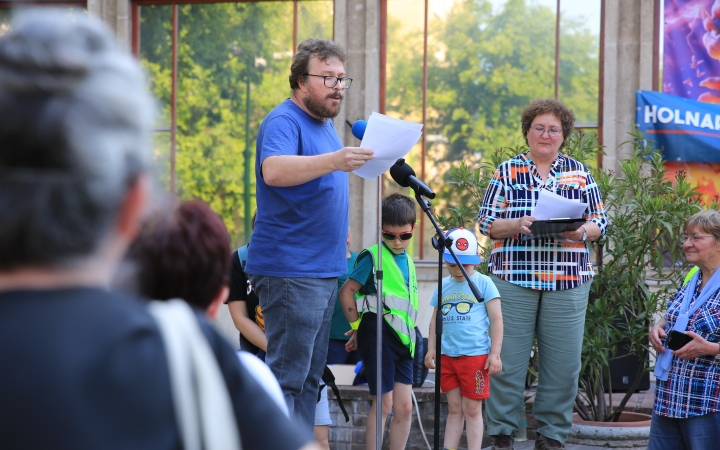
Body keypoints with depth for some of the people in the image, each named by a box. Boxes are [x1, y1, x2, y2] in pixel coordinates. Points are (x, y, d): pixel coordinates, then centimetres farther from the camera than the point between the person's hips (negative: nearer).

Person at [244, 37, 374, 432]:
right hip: (290, 269, -10)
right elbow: (273, 171, -32)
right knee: (286, 376, -12)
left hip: (323, 269, 10)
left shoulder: (325, 125, 18)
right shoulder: (284, 122, -11)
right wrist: (332, 161, -44)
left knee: (308, 376, 11)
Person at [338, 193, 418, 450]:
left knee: (404, 406, 4)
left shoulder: (407, 262, 14)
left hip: (402, 339, 7)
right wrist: (357, 328, -3)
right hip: (379, 335, -7)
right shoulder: (373, 256, -8)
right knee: (383, 403, -5)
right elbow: (346, 293, -9)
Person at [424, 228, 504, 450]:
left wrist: (495, 354, -9)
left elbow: (496, 319, -4)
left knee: (472, 410, 0)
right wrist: (431, 349, 10)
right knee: (454, 409, 10)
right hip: (448, 355, 5)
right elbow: (435, 320, 18)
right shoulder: (443, 286, 11)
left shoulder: (483, 283, -3)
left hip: (475, 355, -4)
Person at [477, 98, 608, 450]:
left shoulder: (579, 173, 12)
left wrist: (582, 231, -11)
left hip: (568, 282, 2)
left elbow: (600, 222, 10)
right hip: (514, 277, -2)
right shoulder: (508, 171, 7)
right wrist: (518, 225, -16)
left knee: (563, 362, 0)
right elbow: (486, 222, 2)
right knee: (508, 359, -3)